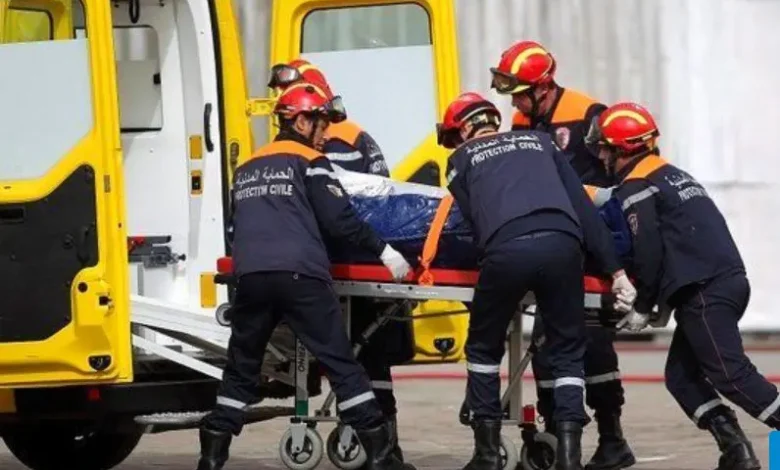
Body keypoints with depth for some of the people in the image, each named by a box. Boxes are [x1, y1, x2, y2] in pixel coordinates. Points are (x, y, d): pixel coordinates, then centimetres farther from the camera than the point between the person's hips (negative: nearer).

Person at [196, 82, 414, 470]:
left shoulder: (247, 169, 23)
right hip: (300, 276, -5)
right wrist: (382, 250, 6)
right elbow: (339, 219, -1)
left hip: (251, 276, 5)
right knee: (340, 363, -1)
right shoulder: (308, 162, 6)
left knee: (241, 368, 14)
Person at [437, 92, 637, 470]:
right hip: (561, 244, 2)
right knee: (568, 350, 17)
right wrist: (614, 269, 19)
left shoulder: (461, 158, 26)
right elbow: (582, 205, 23)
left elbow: (472, 217, 13)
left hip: (507, 250, -2)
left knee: (484, 347, 21)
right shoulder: (539, 141, 31)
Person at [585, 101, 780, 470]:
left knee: (730, 374, -12)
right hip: (728, 280, 9)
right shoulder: (670, 175, 26)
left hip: (705, 291, -9)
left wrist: (643, 307, 1)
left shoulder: (636, 188, -4)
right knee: (681, 375, 10)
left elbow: (647, 254, -10)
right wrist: (661, 300, 22)